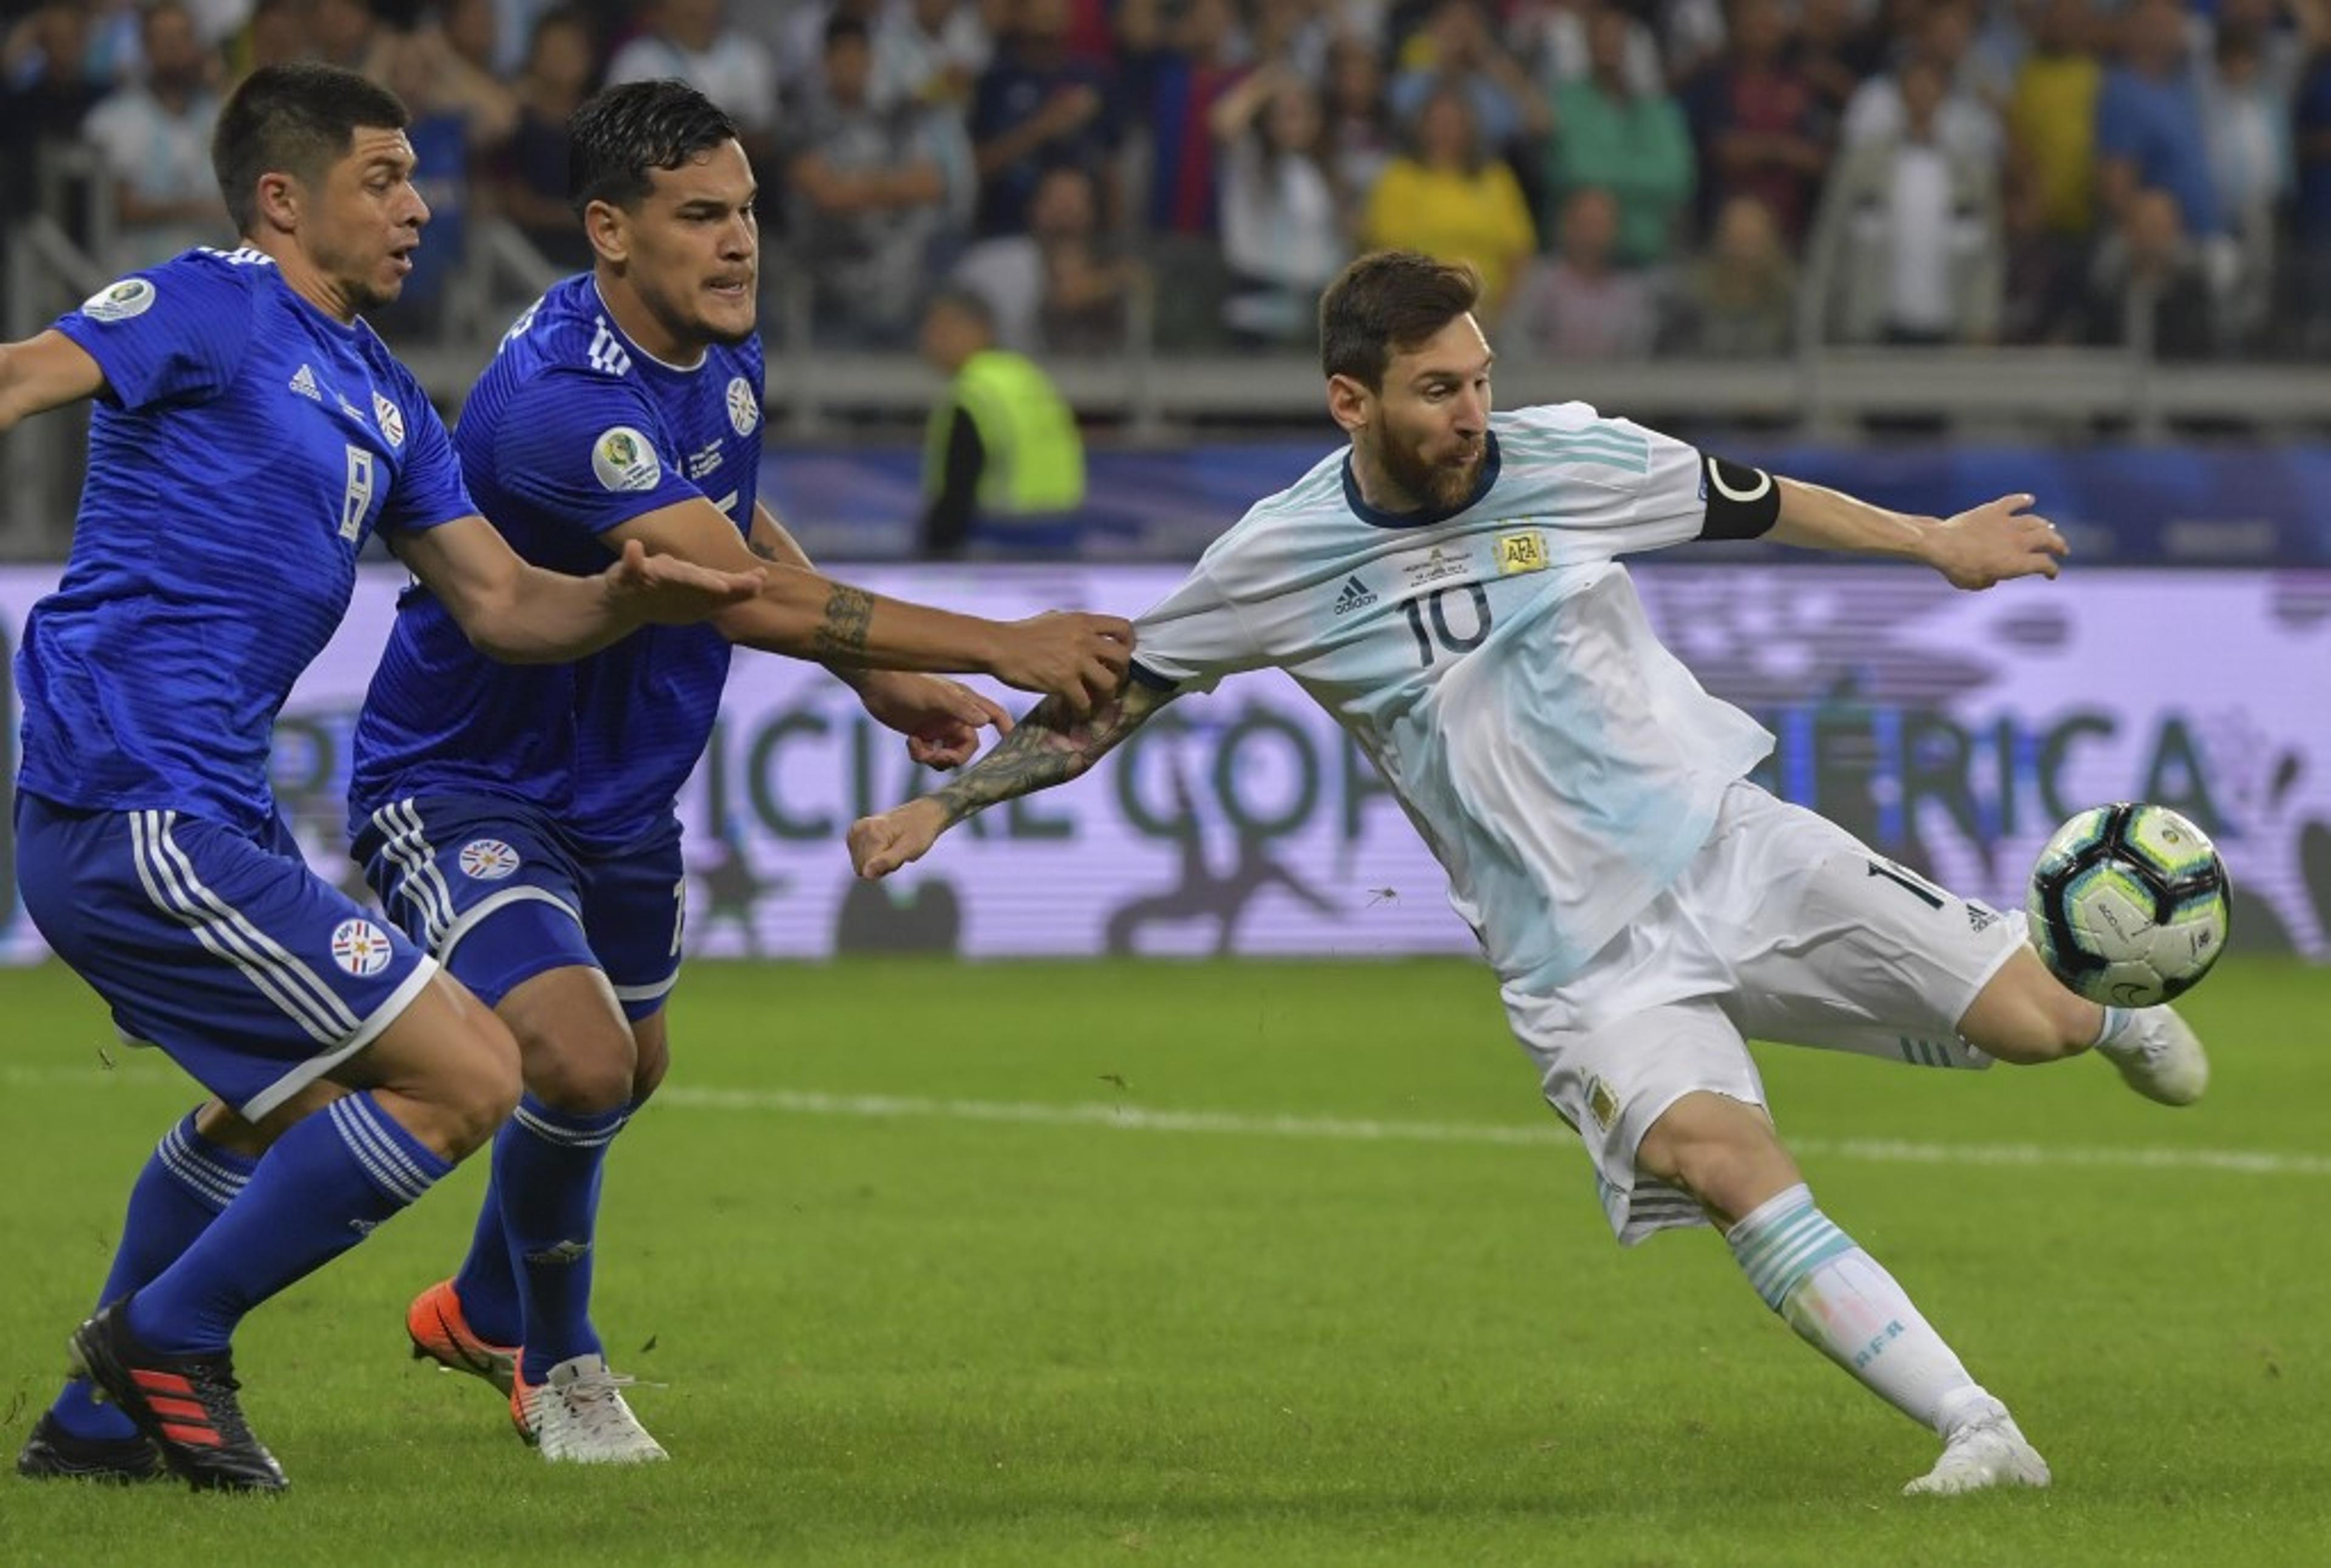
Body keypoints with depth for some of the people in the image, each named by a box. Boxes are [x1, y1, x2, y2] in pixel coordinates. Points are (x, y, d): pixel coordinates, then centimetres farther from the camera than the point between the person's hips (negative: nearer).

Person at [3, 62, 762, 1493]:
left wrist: (632, 599, -2)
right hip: (142, 820, -11)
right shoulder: (212, 307, -6)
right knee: (464, 1075, -10)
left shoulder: (382, 398, 19)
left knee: (282, 1096, 33)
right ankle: (170, 1339, 1)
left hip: (214, 814, 11)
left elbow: (501, 600, 17)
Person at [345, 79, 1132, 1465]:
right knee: (580, 1059, -26)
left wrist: (885, 683, 8)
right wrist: (1002, 649, -41)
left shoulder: (726, 349, -3)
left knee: (632, 1065, 23)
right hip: (458, 782, -9)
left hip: (619, 786, 9)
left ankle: (485, 1311, 51)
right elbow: (745, 598, -40)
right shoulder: (558, 401, -34)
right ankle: (559, 1366, 1)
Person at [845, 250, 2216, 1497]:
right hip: (1582, 964, -2)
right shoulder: (1280, 561, -5)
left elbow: (1757, 505, 14)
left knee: (2030, 1025, -6)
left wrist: (1933, 543, 20)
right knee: (1724, 1163, -28)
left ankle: (2105, 999, 34)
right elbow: (1115, 694, 7)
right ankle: (1980, 1434, -26)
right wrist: (944, 803, 2)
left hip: (1729, 844, 2)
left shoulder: (1569, 458, -3)